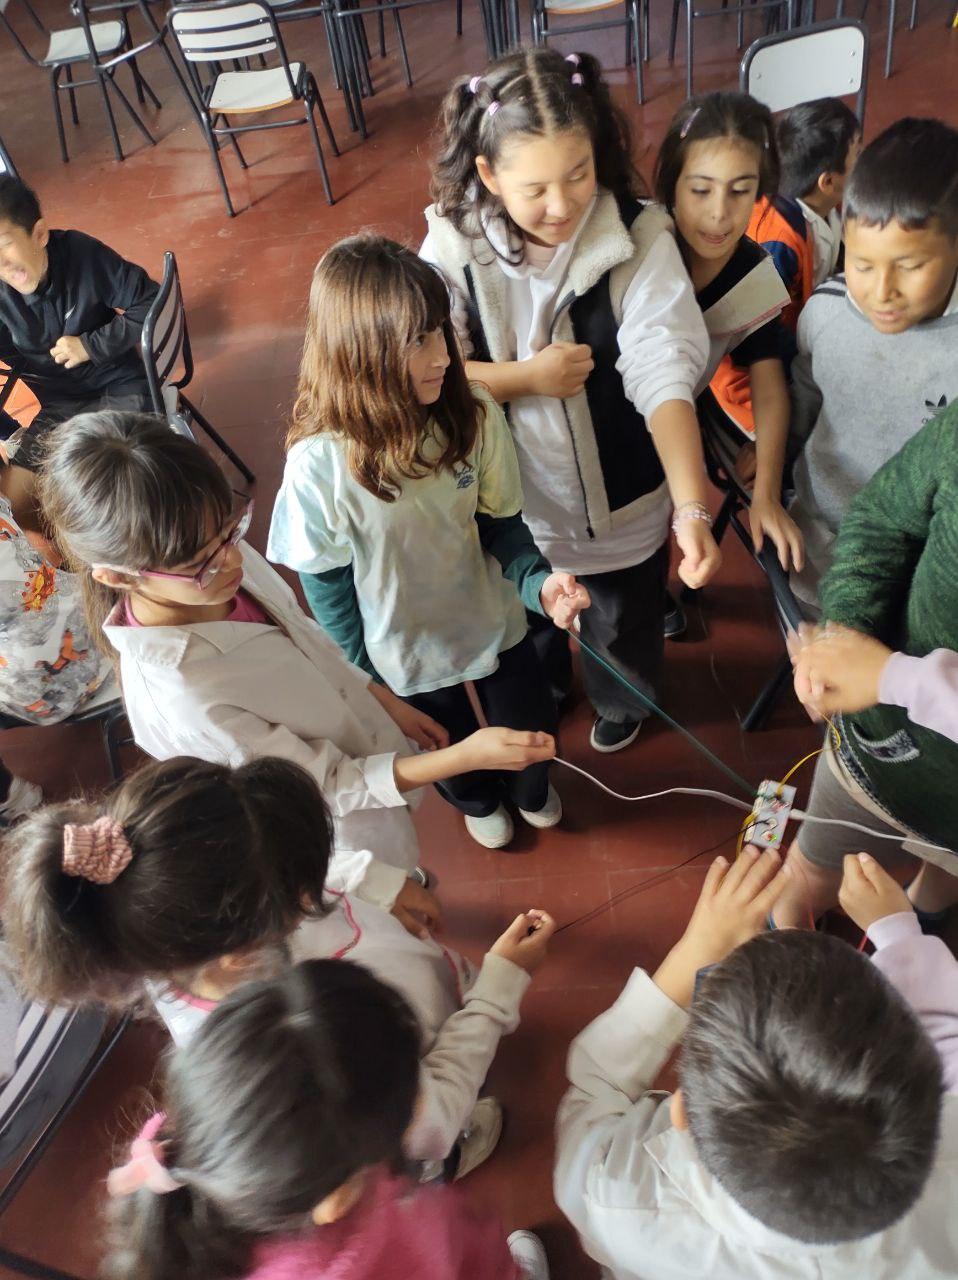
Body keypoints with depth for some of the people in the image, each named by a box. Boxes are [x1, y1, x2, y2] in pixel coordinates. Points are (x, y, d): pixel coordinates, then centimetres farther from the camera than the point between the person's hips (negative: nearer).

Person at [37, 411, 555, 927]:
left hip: (355, 743, 6)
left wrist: (392, 705, 5)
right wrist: (465, 756, -34)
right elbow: (332, 786, -29)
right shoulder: (183, 703, -43)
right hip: (346, 848, -6)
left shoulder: (225, 563, -23)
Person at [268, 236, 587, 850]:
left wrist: (539, 580, -30)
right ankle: (479, 801, 67)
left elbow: (501, 523, -10)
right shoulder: (319, 466, -31)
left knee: (531, 728, 28)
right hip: (404, 658, -2)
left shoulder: (476, 418, -24)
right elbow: (327, 586, -16)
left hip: (494, 625, 2)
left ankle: (531, 789, 67)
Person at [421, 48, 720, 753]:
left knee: (623, 621, 25)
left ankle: (621, 703, 61)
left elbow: (664, 377, -30)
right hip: (512, 498, 2)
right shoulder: (454, 244, -17)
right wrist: (526, 377, -27)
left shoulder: (640, 238, -23)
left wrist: (692, 508, -42)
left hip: (621, 499, -1)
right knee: (523, 619, 29)